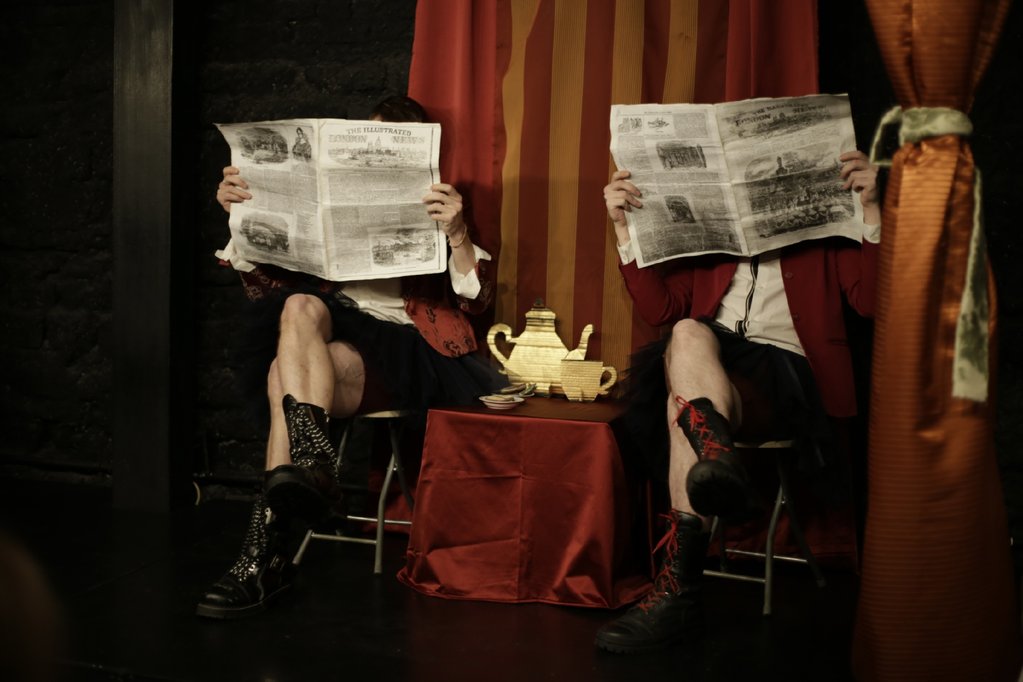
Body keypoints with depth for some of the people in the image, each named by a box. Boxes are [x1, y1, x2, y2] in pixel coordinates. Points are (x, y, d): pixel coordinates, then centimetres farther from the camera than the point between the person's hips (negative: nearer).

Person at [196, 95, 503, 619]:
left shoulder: (437, 211, 17)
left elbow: (475, 299, 3)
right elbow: (265, 285, 20)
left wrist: (457, 236, -15)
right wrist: (241, 216, 5)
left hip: (404, 347, -3)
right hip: (335, 327, 3)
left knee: (287, 372, -31)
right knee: (300, 306, -33)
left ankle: (265, 553, -38)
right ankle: (313, 462, -46)